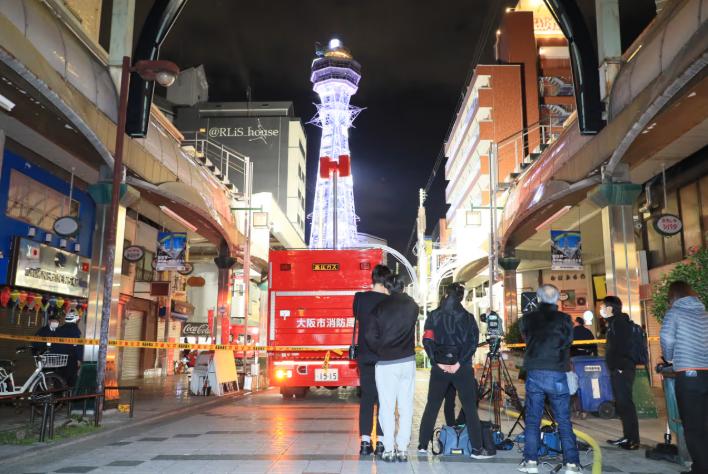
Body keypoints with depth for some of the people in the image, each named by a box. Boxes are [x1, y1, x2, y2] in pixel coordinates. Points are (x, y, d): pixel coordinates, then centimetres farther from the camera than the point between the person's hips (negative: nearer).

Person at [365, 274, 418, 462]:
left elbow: (370, 335, -7)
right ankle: (402, 449, 8)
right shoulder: (412, 306, 2)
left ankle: (389, 450, 5)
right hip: (407, 361, 2)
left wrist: (380, 350, 9)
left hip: (385, 363, -2)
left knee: (387, 407, 4)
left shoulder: (380, 307, -3)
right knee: (405, 407, 7)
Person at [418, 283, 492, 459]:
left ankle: (423, 445, 15)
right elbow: (473, 342, -11)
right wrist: (459, 363, -13)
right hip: (462, 369, -2)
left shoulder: (434, 316, 2)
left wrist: (437, 362, -8)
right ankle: (477, 449, 6)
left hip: (439, 367, 2)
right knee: (470, 408, 5)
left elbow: (427, 341, -6)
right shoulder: (467, 317, -2)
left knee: (431, 406, 11)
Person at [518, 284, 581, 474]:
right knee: (564, 421, 5)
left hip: (534, 374, 1)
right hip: (557, 374, -1)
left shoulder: (527, 319, 4)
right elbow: (568, 344, 10)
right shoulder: (564, 319, 1)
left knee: (532, 420, 8)